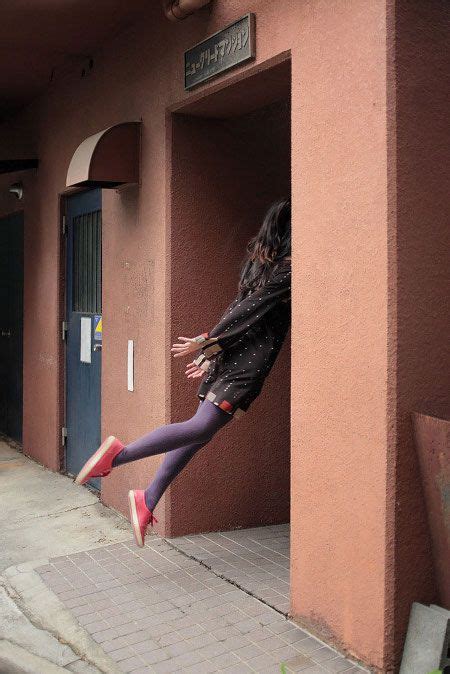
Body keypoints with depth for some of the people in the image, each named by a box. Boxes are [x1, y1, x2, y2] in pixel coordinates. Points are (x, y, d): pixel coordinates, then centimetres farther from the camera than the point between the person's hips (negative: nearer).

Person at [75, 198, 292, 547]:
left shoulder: (260, 258, 17)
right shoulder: (288, 268, -9)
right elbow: (248, 308, -13)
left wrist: (210, 352, 20)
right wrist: (206, 343, -9)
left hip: (230, 357, 9)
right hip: (245, 364, -9)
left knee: (201, 430, 9)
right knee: (202, 427, -13)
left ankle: (148, 500, 10)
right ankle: (118, 454, -21)